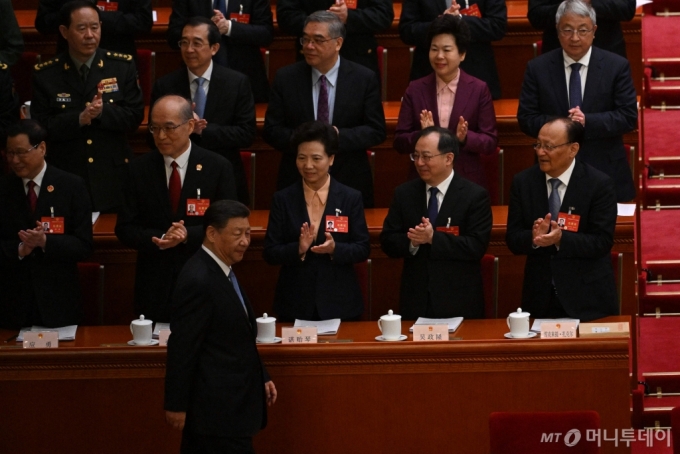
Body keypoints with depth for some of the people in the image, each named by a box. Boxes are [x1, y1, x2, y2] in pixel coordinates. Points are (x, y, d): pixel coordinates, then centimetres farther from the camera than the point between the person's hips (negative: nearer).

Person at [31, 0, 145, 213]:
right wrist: (79, 119, -21)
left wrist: (103, 112, -20)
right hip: (65, 178, 0)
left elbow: (135, 117, -2)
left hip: (113, 177, 1)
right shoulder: (45, 75, -1)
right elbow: (41, 127, -6)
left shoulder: (123, 66, 1)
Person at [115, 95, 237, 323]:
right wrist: (159, 239, -17)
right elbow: (125, 229, 2)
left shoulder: (218, 168, -1)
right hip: (153, 288, 1)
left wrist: (188, 235, -19)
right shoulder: (139, 169, 4)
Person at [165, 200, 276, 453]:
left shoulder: (222, 271, 11)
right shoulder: (198, 281, -21)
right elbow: (182, 348, -20)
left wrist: (261, 377, 15)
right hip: (218, 409, -10)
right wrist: (176, 404, -18)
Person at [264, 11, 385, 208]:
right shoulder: (286, 78, 0)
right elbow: (271, 130, 0)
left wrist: (339, 136, -21)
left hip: (349, 184, -1)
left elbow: (376, 131, -4)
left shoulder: (364, 79, -3)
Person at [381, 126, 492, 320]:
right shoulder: (404, 194, 7)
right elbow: (387, 242, 4)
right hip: (415, 300, 3)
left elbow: (477, 246, -14)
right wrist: (411, 241, -17)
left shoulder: (475, 195, -5)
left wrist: (433, 238, -22)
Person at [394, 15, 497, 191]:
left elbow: (491, 142, -3)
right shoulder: (415, 90, 2)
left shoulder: (479, 90, -2)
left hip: (468, 183, -1)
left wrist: (465, 138, -20)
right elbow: (399, 142, 0)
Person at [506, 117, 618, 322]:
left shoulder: (599, 184, -9)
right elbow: (513, 240, -1)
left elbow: (602, 242, -13)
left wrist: (561, 238, -28)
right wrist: (534, 237, -23)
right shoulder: (522, 182, 1)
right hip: (540, 297, 3)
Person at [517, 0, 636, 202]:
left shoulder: (617, 66, 0)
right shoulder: (538, 68, 3)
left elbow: (629, 117, -4)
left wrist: (587, 122, -18)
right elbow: (526, 119, 1)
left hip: (606, 172, 0)